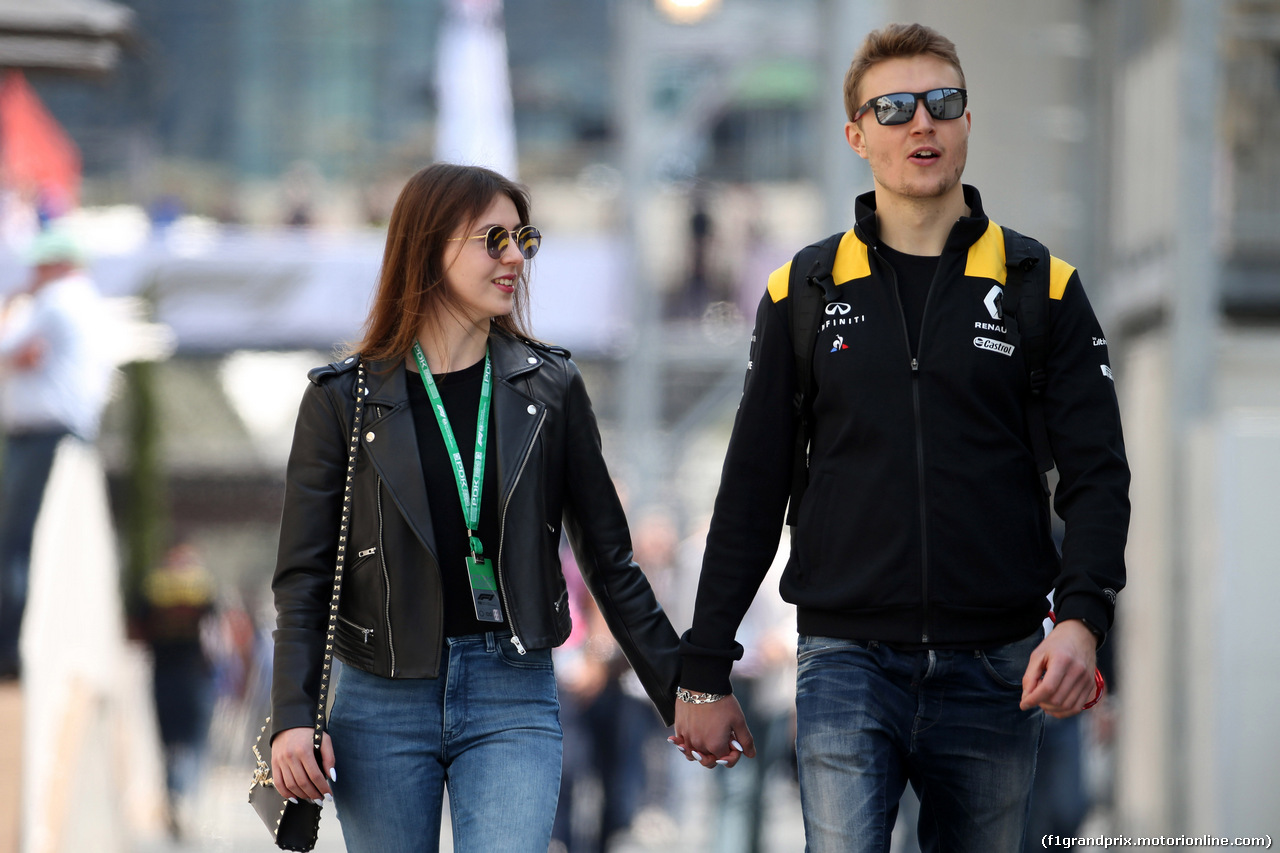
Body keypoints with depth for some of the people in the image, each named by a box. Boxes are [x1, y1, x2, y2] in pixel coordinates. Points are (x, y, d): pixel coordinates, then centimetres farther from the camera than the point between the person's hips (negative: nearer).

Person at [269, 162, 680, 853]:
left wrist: (680, 691, 7)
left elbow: (607, 558, 11)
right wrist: (292, 717, -12)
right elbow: (303, 576, 0)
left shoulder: (548, 388, 7)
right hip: (382, 703, 0)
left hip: (513, 698, 0)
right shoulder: (344, 398, 2)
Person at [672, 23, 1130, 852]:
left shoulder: (1042, 288, 6)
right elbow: (751, 490, 10)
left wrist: (1082, 618, -16)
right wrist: (705, 670, 7)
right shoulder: (805, 292, 7)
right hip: (848, 661, -1)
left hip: (995, 670, 1)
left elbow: (1097, 473, 1)